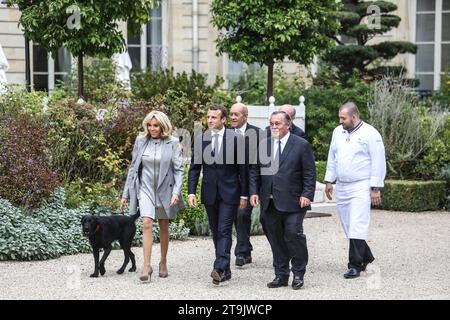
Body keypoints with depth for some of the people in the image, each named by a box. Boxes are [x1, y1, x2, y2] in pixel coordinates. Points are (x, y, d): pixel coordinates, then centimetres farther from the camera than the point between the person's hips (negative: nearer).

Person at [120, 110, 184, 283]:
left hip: (164, 189, -1)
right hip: (145, 188, 1)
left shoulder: (172, 143, -5)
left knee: (163, 227, 11)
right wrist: (126, 194, 7)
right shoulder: (140, 141, 3)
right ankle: (146, 266, -16)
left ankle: (163, 262, 28)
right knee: (147, 224, -14)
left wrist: (176, 192, -18)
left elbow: (178, 169, -5)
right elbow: (133, 168, 8)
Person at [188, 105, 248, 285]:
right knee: (216, 232, 9)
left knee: (224, 231, -12)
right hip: (209, 193, 4)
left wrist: (244, 195, -2)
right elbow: (195, 167, 6)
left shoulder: (236, 139, -5)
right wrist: (191, 192, -4)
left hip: (229, 193, -4)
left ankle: (220, 268, -19)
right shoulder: (200, 139, 4)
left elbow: (242, 168, -2)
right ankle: (225, 270, 18)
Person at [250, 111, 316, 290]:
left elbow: (309, 173, -3)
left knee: (293, 234, -9)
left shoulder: (301, 145, -1)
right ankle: (281, 275, 16)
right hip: (269, 202, 5)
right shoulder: (263, 145, 12)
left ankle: (298, 274, 6)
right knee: (275, 239, 7)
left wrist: (307, 195, -11)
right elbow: (254, 171, 14)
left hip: (292, 202, -4)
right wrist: (254, 191, 3)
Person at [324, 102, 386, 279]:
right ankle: (366, 257, 27)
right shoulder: (338, 132, 10)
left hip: (361, 187, -7)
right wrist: (328, 181, 15)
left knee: (357, 227, -12)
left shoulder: (370, 134, -8)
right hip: (341, 187, 7)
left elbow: (378, 162, -8)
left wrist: (375, 189, -11)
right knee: (348, 227, 11)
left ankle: (355, 265, -10)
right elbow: (332, 158, 19)